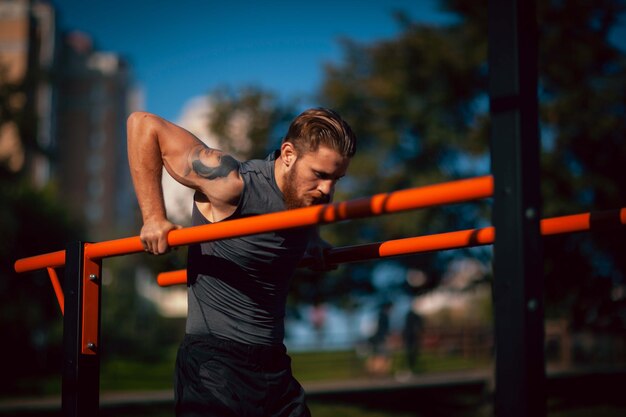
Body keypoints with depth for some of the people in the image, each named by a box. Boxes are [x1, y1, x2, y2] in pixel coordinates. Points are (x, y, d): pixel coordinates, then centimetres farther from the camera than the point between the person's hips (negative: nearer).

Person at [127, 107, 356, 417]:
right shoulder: (234, 185, -18)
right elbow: (144, 124, -14)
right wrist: (153, 218, -16)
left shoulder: (311, 195, 3)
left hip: (274, 366, 7)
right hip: (215, 365, -7)